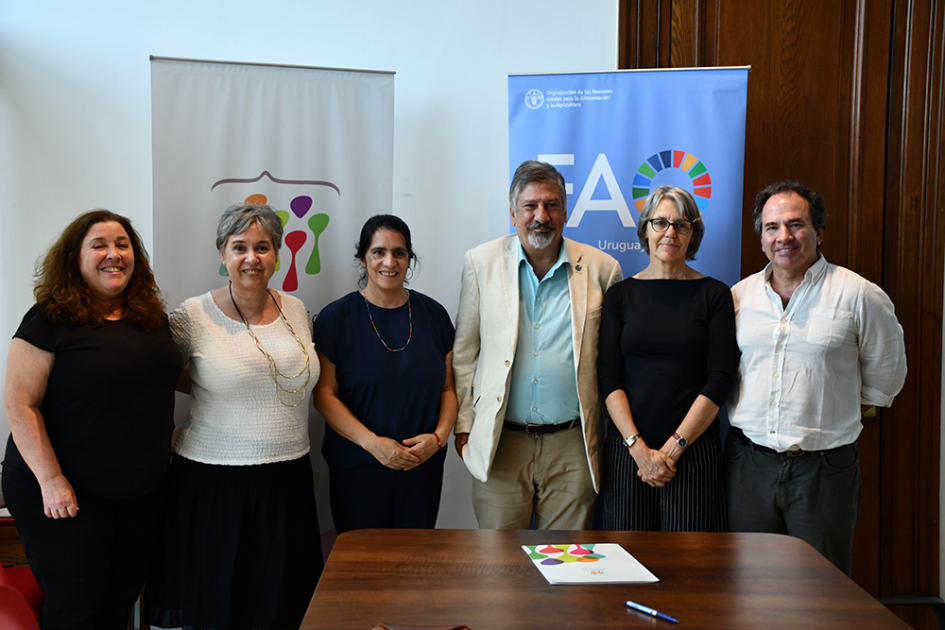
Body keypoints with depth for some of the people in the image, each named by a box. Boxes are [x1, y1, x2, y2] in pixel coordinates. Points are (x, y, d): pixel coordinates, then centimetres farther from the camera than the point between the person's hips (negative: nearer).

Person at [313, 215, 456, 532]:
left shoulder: (434, 315, 6)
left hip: (422, 467, 2)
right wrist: (372, 442, -15)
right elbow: (324, 395, -5)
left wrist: (439, 436, -8)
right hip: (357, 469, -2)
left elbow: (448, 389, 9)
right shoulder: (335, 318, -2)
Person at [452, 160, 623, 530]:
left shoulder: (601, 269, 1)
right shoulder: (481, 263, 2)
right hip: (499, 442, 0)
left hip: (572, 445, 0)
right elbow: (464, 350, 7)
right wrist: (463, 423, 4)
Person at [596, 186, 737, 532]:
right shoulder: (620, 295, 7)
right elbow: (608, 377, 1)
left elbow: (720, 380, -3)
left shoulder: (714, 295, 3)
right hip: (627, 449, 1)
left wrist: (673, 448, -9)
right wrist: (639, 448, -10)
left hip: (693, 451, -1)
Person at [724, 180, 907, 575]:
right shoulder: (739, 295, 6)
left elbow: (885, 375, 7)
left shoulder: (859, 296, -5)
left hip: (824, 466, -3)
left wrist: (837, 412, 8)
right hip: (748, 462, 3)